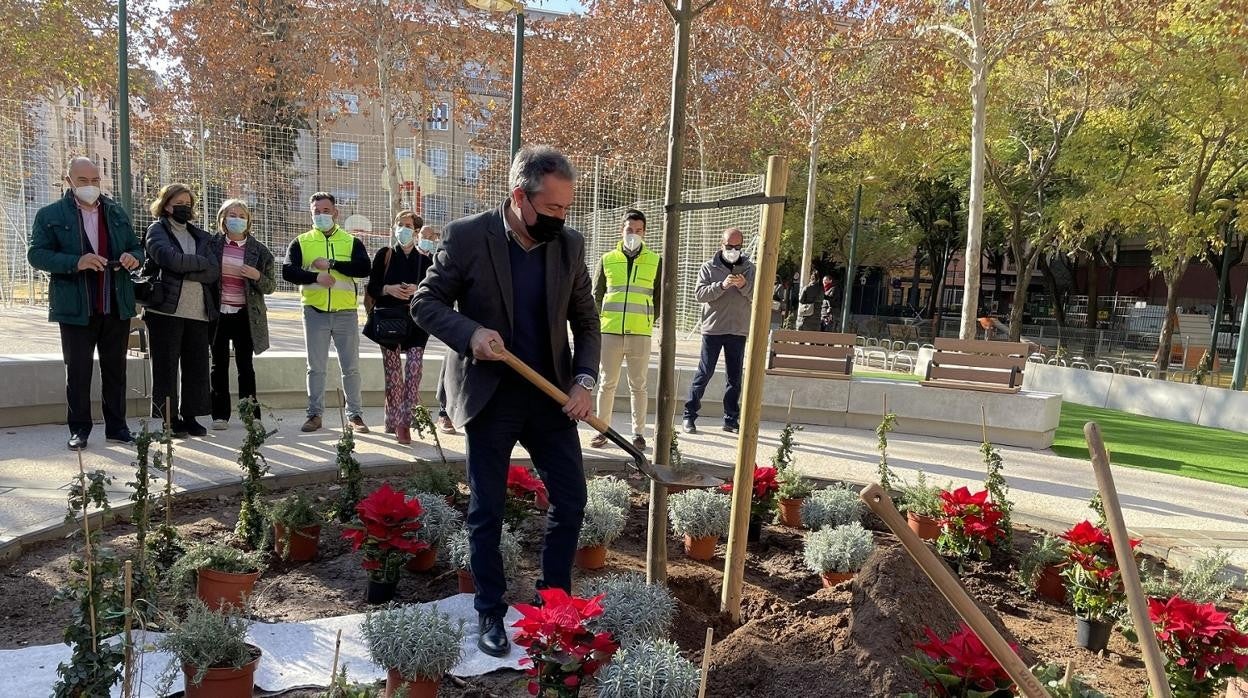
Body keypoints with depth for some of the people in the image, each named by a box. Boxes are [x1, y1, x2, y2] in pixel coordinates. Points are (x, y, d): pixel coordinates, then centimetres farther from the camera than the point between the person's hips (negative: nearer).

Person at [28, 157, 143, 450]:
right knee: (78, 370, 3)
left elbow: (136, 248, 18)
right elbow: (36, 254, -6)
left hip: (117, 306, 3)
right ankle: (79, 429, 13)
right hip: (76, 308, -3)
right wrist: (76, 263, -21)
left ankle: (116, 427, 16)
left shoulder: (117, 212, 13)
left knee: (115, 369, 8)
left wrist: (133, 257, -7)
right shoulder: (50, 214, 1)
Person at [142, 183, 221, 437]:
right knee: (166, 366, 0)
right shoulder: (157, 230, 6)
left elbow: (214, 271, 2)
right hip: (166, 310, -4)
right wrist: (200, 262, -3)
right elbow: (169, 258, -15)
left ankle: (190, 416, 12)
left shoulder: (200, 236, 18)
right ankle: (170, 419, 7)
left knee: (197, 366, 3)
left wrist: (184, 270, -10)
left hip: (198, 311, 4)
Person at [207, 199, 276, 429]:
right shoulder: (212, 244, 3)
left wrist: (257, 277, -15)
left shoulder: (258, 250, 3)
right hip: (217, 313, 1)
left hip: (245, 315, -1)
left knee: (245, 365, 2)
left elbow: (270, 286, 4)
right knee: (219, 364, 6)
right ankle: (220, 414, 12)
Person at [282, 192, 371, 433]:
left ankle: (354, 414, 12)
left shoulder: (351, 241, 6)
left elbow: (364, 268, -10)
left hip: (345, 313, 0)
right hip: (315, 312, 0)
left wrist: (331, 264, -16)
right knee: (316, 367, 7)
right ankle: (315, 414, 16)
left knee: (351, 367, 4)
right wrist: (315, 277, -20)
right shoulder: (301, 242, 7)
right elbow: (288, 271, -5)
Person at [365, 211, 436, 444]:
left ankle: (405, 421, -10)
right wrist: (389, 289, -12)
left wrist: (417, 290, -11)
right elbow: (372, 288, 7)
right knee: (393, 373, 1)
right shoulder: (384, 255, 9)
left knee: (414, 369, -13)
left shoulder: (426, 258, 9)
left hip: (416, 321, 0)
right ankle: (395, 422, 9)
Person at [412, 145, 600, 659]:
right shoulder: (466, 237, -11)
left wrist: (584, 379, -8)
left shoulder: (570, 246, -1)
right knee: (486, 511, 6)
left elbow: (586, 322, 7)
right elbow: (424, 302, -5)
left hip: (551, 394, 4)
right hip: (489, 396, -3)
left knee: (571, 500, 7)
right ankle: (491, 614, 24)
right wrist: (469, 332, -24)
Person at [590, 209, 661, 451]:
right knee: (607, 383, 7)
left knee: (638, 385, 6)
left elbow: (661, 297, 11)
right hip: (610, 332, 1)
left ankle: (638, 433, 15)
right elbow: (596, 295, 12)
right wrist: (600, 321, 5)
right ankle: (602, 430, 16)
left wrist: (650, 320, 2)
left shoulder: (655, 261, 6)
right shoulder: (608, 259, 8)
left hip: (640, 334, -1)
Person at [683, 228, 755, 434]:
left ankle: (731, 419, 16)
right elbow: (699, 294, -9)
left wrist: (744, 285, -17)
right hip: (713, 329, -3)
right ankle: (689, 415, 6)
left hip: (738, 330, 3)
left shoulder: (749, 268, 9)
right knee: (704, 373, -2)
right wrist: (722, 285, -22)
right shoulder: (709, 267, 3)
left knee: (734, 377, 8)